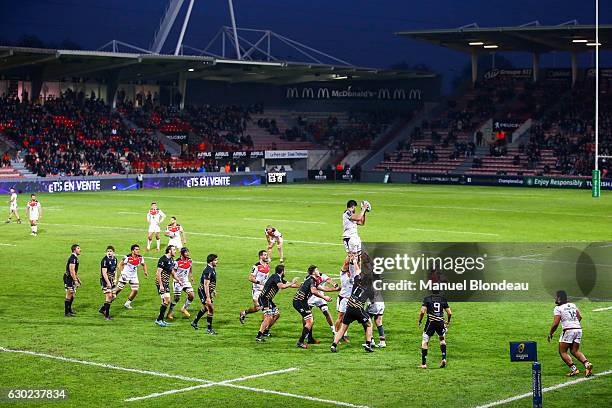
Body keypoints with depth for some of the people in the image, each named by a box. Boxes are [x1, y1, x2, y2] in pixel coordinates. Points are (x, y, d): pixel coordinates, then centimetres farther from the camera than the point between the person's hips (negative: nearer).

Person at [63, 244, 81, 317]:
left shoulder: (75, 258, 15)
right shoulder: (73, 258, -18)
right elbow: (71, 271, -24)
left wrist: (78, 279, 26)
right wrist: (75, 280, -24)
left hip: (71, 279, 10)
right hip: (69, 278, -10)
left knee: (72, 295, 19)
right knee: (69, 296, -5)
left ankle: (69, 310, 32)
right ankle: (66, 312, -1)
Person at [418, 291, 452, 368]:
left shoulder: (427, 299, -1)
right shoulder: (443, 299, 7)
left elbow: (422, 311, -11)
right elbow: (449, 313, 7)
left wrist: (419, 321, 4)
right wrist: (448, 321, 26)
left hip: (431, 322, -3)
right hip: (440, 322, 3)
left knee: (425, 342, 7)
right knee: (442, 339, 27)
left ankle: (423, 364, 4)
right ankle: (444, 358, 12)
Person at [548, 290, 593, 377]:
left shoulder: (558, 308, -4)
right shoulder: (573, 305, 16)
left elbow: (555, 324, -8)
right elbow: (580, 317, 18)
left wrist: (550, 334, 5)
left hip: (568, 330, -7)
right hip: (579, 329, 7)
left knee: (562, 352, 5)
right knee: (575, 351, 15)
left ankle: (574, 369, -7)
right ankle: (587, 364, -7)